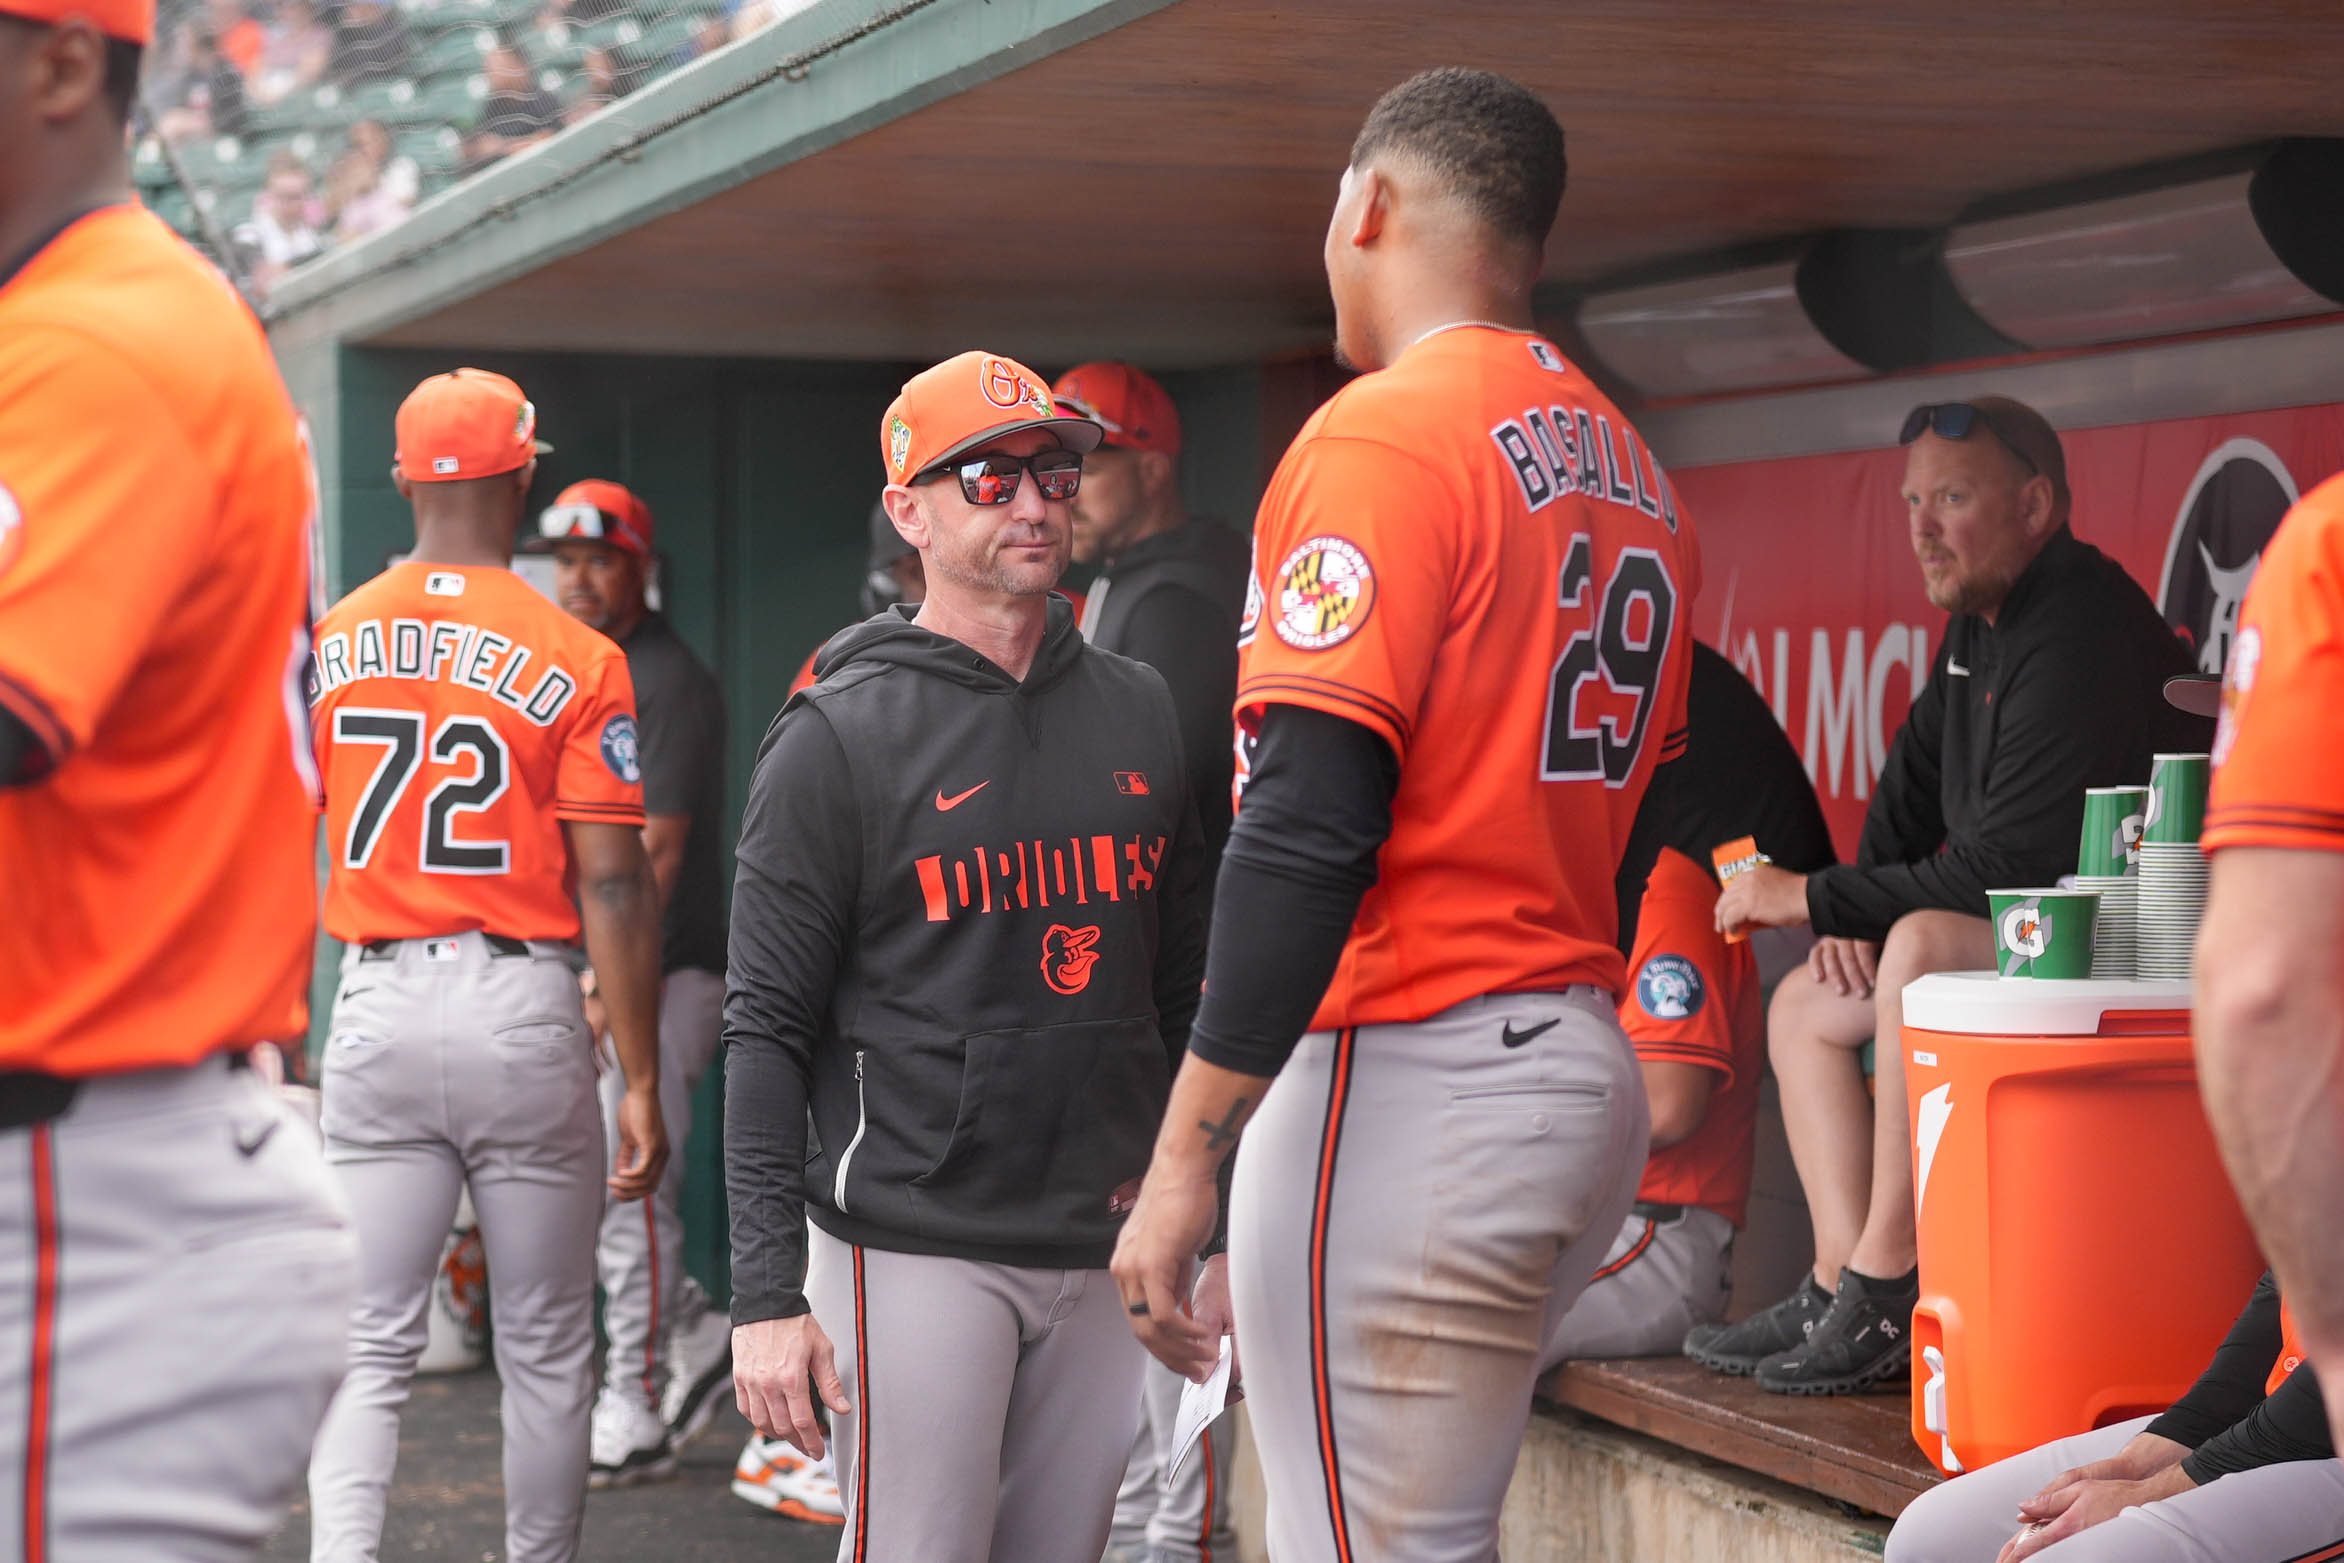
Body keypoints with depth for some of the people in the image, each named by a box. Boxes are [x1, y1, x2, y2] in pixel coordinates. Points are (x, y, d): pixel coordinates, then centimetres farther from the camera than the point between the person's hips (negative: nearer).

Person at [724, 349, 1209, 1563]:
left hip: (1105, 1251, 5)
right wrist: (767, 1292, -14)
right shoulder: (841, 736, -4)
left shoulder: (1141, 714, 12)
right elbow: (767, 1032, -7)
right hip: (913, 1247, -5)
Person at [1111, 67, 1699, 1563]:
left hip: (1409, 1083, -9)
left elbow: (1308, 825, -19)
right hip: (1591, 1070, 9)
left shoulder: (1382, 435, -11)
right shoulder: (1632, 473, 16)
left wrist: (1187, 1159, -18)